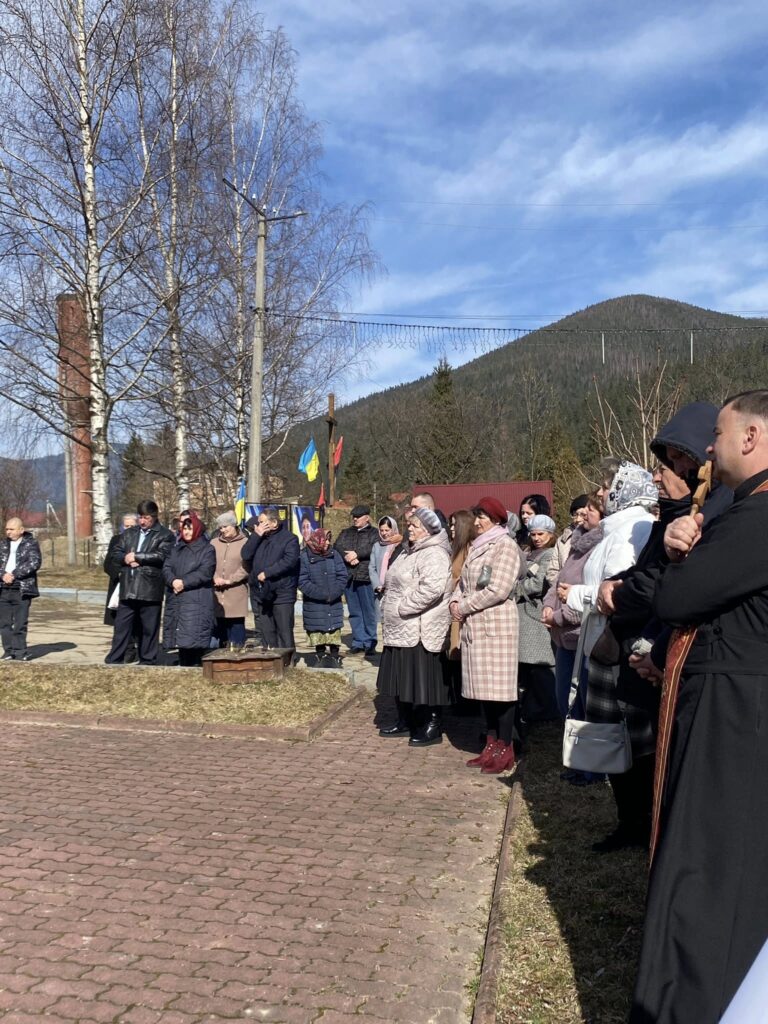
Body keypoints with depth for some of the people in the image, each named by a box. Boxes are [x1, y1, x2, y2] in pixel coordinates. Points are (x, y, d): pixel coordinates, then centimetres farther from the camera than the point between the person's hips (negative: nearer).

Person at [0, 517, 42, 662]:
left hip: (22, 589, -4)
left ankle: (20, 652, 3)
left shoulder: (31, 544, 2)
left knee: (20, 623, -4)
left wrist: (14, 574, -15)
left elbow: (35, 563, -10)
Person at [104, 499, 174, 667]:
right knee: (121, 627, 6)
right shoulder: (129, 533, 17)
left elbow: (161, 555, -14)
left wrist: (136, 556, -9)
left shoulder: (165, 535, 1)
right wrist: (126, 559, -9)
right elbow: (115, 554, 12)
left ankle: (148, 662, 14)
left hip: (150, 590, -4)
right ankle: (113, 661, 11)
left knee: (149, 629, 4)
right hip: (127, 589, 4)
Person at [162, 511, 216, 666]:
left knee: (194, 640, -13)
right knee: (181, 639, 8)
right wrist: (173, 581, -13)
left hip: (197, 602, -6)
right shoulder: (177, 548, 19)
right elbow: (166, 568, 8)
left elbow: (205, 573, -11)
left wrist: (184, 583, -15)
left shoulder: (207, 549, 0)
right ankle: (184, 668, 16)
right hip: (176, 601, 6)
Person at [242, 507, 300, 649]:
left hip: (281, 593, -6)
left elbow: (289, 561, -17)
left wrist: (267, 573, -17)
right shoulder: (258, 538, 14)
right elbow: (246, 555, 0)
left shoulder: (289, 538, -4)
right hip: (259, 593, 6)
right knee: (265, 632, 12)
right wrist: (256, 535, -8)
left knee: (284, 631, -4)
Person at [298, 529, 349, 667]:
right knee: (317, 634, 5)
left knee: (334, 633, 5)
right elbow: (302, 582, -11)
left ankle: (335, 659, 15)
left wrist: (333, 593, -12)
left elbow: (342, 576, 1)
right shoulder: (304, 557, -7)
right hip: (314, 605, -2)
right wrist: (322, 594, -15)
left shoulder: (334, 554, 2)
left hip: (334, 605, 2)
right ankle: (321, 659, 17)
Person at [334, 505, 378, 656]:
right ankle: (358, 642, 16)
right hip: (348, 577, 5)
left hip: (366, 577, -4)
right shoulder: (345, 533, 19)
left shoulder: (374, 533, 5)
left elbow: (374, 549, -13)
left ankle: (370, 643, 6)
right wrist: (347, 557, -14)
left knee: (368, 612, -2)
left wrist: (357, 553, -13)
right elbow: (337, 547, 3)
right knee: (354, 612, 9)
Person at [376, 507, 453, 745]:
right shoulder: (412, 552, 18)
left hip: (420, 631, -10)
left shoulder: (434, 554, -16)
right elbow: (396, 585, 27)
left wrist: (403, 607, -21)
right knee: (402, 678, 17)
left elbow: (432, 589, -30)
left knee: (424, 679, -1)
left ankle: (433, 727, 10)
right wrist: (390, 609, 14)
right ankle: (406, 722, 30)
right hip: (401, 628, 10)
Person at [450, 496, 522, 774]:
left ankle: (505, 749, 5)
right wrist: (455, 601, -3)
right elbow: (463, 581, 18)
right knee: (483, 685, 10)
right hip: (474, 625, 8)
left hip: (496, 623, -8)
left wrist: (464, 607, -10)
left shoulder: (506, 545, -8)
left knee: (500, 685, -3)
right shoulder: (476, 547, 17)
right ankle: (492, 744, 20)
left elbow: (497, 590, -16)